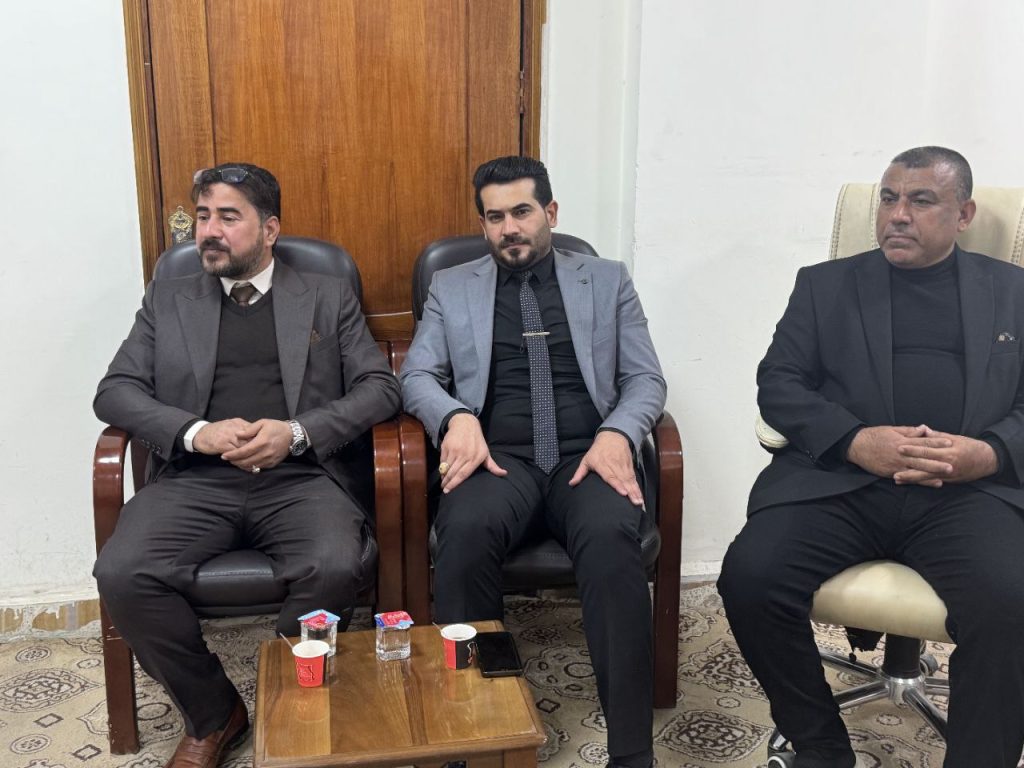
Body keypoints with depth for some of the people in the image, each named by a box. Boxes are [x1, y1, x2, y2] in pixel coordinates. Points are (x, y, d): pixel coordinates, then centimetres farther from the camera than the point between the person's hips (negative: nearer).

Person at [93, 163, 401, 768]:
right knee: (122, 575, -25)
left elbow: (380, 387, 6)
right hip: (196, 478, 2)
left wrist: (296, 432, -11)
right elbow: (116, 391, 11)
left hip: (302, 475, -1)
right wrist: (197, 431, -9)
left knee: (335, 569, -32)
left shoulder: (329, 297, 15)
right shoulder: (167, 301, 20)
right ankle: (213, 715, 0)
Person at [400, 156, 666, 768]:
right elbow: (417, 376, 10)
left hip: (587, 457, 0)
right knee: (465, 532, -34)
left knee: (610, 537, -34)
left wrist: (617, 433, -12)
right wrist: (456, 417, -13)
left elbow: (646, 379, 10)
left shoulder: (608, 280, 16)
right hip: (500, 459, 0)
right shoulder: (451, 287, 18)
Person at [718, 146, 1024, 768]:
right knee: (750, 578, -24)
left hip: (970, 490, 0)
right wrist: (855, 440, -12)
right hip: (839, 479, 1)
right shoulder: (825, 284, 16)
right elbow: (778, 384, 6)